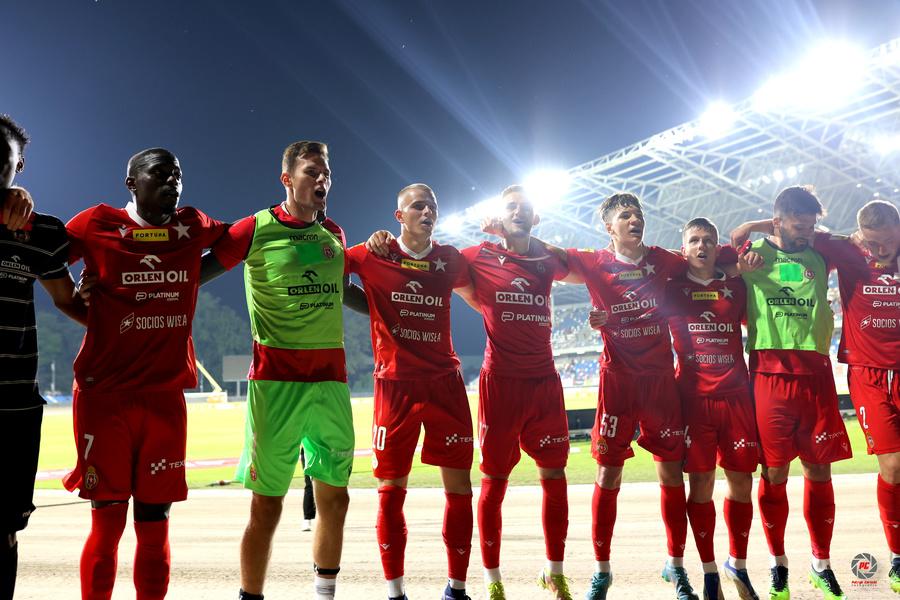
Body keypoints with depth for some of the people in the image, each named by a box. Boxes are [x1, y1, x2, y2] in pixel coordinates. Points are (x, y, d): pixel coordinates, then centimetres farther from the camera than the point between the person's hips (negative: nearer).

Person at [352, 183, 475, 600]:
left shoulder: (449, 259, 10)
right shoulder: (374, 256, 0)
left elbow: (481, 299, 27)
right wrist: (372, 244, -4)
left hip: (445, 381, 3)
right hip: (396, 383, -2)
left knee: (459, 487, 2)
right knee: (391, 490, 2)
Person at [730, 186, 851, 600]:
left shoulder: (820, 257, 13)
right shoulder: (754, 255, 5)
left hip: (815, 371, 3)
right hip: (770, 371, -2)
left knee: (819, 470, 5)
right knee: (774, 472, 0)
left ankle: (821, 563, 19)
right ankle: (778, 564, 15)